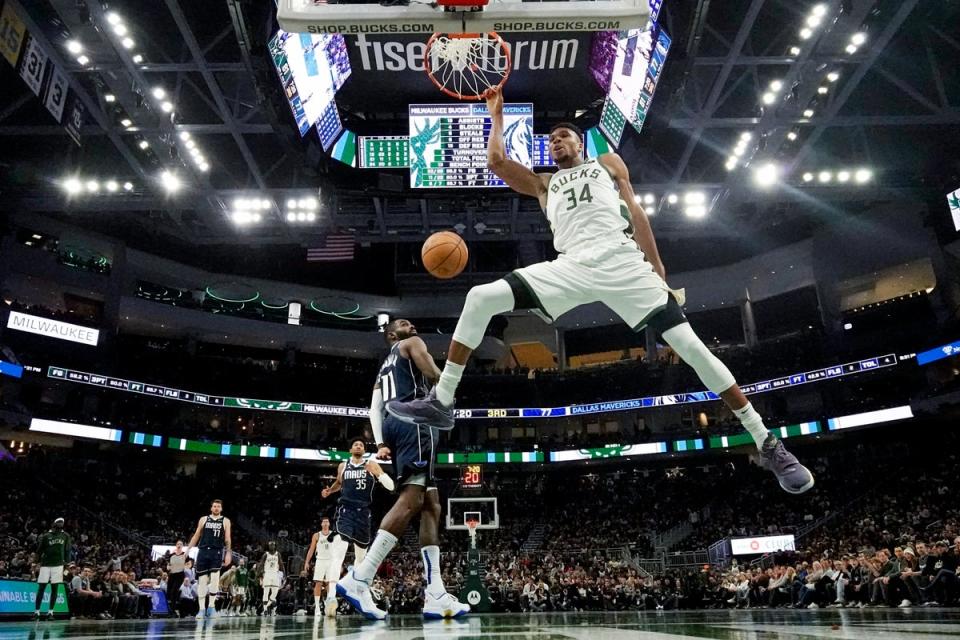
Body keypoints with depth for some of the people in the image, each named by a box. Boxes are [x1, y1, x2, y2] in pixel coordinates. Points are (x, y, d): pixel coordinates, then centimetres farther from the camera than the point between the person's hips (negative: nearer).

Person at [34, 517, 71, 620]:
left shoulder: (65, 536, 6)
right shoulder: (45, 536, 0)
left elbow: (67, 551, 9)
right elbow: (39, 550, 5)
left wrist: (67, 563, 4)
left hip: (58, 565, 1)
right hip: (45, 565, -1)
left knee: (54, 589, 2)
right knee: (41, 589, 1)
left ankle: (50, 612, 8)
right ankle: (36, 612, 7)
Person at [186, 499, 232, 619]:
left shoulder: (225, 521, 9)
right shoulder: (203, 519, 13)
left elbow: (227, 538, 4)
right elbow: (196, 535, 16)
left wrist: (228, 553, -6)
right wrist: (188, 549, 9)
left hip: (217, 552, -2)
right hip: (203, 551, 2)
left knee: (214, 578, -13)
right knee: (202, 580, 1)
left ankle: (211, 606, -5)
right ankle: (201, 609, 6)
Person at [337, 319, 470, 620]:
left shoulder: (386, 365, 34)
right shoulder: (412, 344, 11)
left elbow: (374, 407, 21)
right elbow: (434, 375, -5)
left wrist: (380, 443, 11)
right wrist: (438, 375, 19)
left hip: (393, 423, 9)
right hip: (412, 419, -9)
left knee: (430, 506, 4)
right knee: (411, 500, -21)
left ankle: (435, 595, -5)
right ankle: (358, 579, -32)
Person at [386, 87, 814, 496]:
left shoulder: (608, 162, 26)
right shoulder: (543, 184, 31)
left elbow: (635, 212, 15)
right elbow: (496, 161, 18)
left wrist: (658, 272, 4)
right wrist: (496, 115, 34)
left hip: (621, 260, -2)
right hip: (571, 267, 2)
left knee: (690, 346, -11)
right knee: (480, 299, -14)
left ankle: (766, 444, -1)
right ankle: (441, 401, -7)